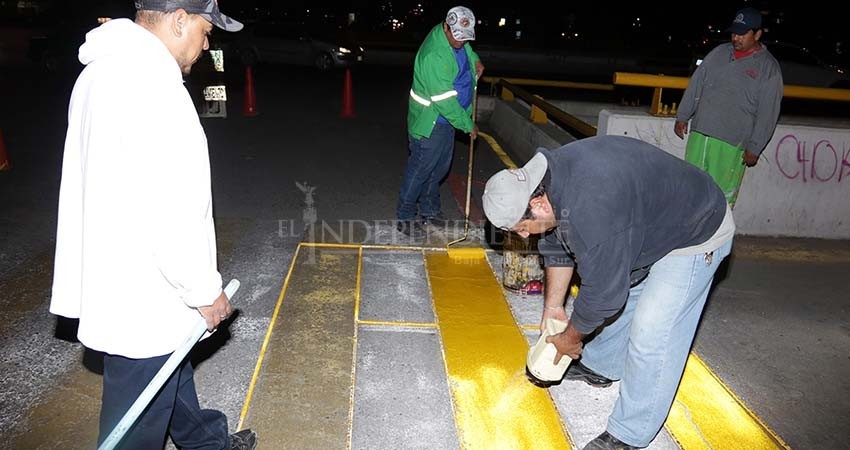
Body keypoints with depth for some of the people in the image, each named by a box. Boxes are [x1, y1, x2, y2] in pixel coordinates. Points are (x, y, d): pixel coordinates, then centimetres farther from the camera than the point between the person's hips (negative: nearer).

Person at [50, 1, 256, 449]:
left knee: (173, 374, 28)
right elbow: (172, 216, -27)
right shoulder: (151, 82, -25)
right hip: (143, 298, -11)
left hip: (113, 274, 11)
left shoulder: (103, 71, 9)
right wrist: (206, 293, -14)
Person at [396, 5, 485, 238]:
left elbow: (466, 49, 28)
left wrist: (475, 60, 7)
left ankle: (430, 210, 34)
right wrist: (468, 125, -19)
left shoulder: (453, 36, 0)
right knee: (420, 169, -1)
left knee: (441, 167, 18)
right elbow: (444, 100, -27)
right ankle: (405, 218, 12)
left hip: (448, 117, 9)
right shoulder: (434, 55, -29)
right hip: (430, 121, -9)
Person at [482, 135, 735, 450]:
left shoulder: (590, 211, -40)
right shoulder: (547, 178, -10)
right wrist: (553, 306, 7)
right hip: (653, 225, 9)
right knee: (623, 295, 20)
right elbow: (557, 247, 3)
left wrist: (570, 338, -12)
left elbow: (602, 293, -29)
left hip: (697, 233, -9)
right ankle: (600, 368, 43)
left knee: (650, 333, -10)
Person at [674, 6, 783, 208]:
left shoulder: (769, 67, -3)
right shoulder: (719, 52, 10)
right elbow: (696, 84, 15)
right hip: (699, 133, 4)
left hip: (732, 144, -4)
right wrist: (682, 116, 11)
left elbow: (767, 113, -5)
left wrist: (754, 148, -8)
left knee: (722, 195, -2)